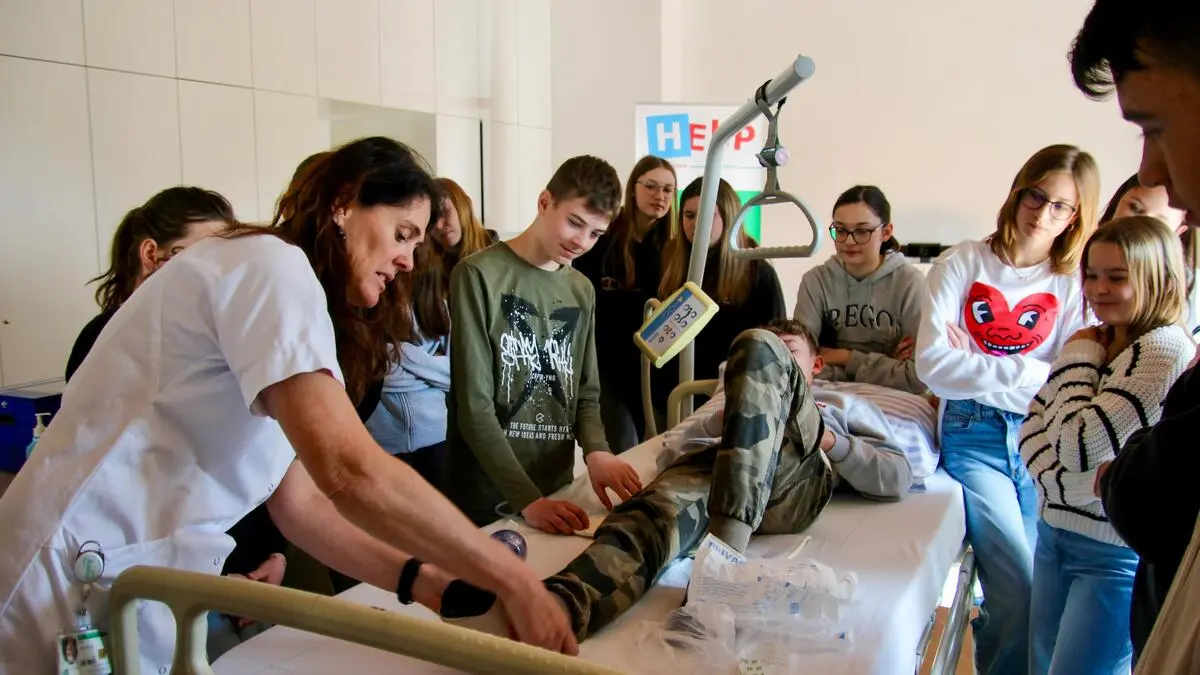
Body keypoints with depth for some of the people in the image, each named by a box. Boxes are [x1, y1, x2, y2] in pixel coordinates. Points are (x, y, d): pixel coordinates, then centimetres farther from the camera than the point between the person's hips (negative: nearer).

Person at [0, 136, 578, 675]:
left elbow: (300, 503, 6)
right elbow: (350, 472, -28)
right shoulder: (270, 262, -15)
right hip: (81, 598, -9)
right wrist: (513, 579, -21)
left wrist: (418, 580, -6)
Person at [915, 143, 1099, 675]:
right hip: (974, 436, -2)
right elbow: (933, 365, -8)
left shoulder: (1075, 284, 9)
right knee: (1021, 596, -12)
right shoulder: (962, 264, 4)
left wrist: (976, 365, -8)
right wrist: (1028, 374, -10)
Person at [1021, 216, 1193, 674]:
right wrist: (1078, 484, -16)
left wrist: (1079, 358, -11)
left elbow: (1078, 446, -24)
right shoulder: (1097, 342, 7)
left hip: (1116, 554, -8)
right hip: (1054, 533, 8)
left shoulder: (1165, 349, -18)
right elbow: (1033, 426, 2)